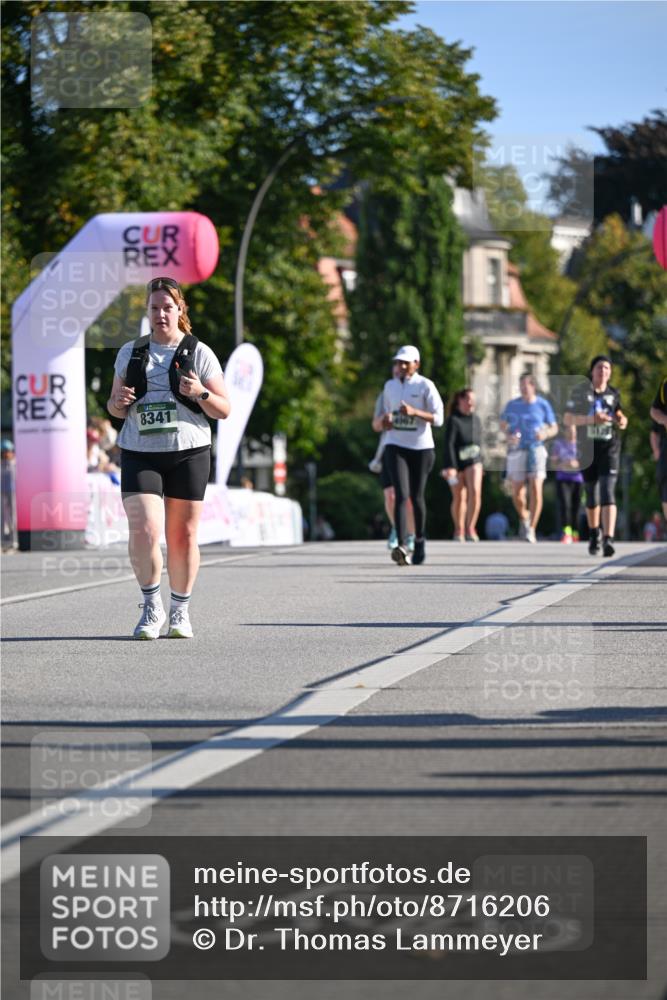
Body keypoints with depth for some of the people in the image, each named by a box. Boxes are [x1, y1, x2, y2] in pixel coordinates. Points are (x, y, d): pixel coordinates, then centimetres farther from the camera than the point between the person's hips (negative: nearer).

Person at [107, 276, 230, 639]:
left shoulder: (199, 353, 3)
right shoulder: (130, 353, 11)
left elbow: (224, 410, 3)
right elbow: (115, 408, 19)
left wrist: (201, 393, -16)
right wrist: (118, 402, -5)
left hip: (188, 453, -1)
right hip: (140, 455, 1)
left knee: (183, 536, 4)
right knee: (143, 531, -15)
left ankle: (180, 612, 20)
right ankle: (151, 606, 4)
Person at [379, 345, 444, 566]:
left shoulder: (425, 386, -4)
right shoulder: (390, 386, 9)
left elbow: (438, 419, -8)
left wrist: (414, 412, -23)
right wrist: (385, 422, -1)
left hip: (421, 447, -2)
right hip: (396, 446, 2)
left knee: (417, 496, 7)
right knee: (401, 495, -14)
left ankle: (420, 541, 30)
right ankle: (401, 546, -27)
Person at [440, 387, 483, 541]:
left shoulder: (475, 419, 7)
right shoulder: (453, 420, -11)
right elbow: (449, 444, -18)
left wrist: (480, 462, 23)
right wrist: (450, 467, -25)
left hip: (473, 461, 3)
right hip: (456, 462, -3)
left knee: (475, 492, -17)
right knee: (459, 498, 6)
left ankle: (470, 528, -11)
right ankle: (459, 531, 24)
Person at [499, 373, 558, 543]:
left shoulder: (543, 404, 1)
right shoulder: (512, 405, 4)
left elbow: (554, 428, 8)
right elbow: (503, 424, 16)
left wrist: (545, 434, -14)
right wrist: (508, 436, -6)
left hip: (536, 449, -1)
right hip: (516, 451, 1)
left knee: (536, 489, -16)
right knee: (517, 494, 2)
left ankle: (531, 530, -11)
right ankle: (524, 517, 34)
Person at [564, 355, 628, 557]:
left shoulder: (613, 394, 7)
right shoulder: (580, 391, -1)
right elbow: (568, 419, -8)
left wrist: (622, 421, -2)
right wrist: (592, 419, -22)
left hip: (610, 448, 0)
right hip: (587, 449, 0)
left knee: (608, 492, -16)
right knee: (592, 495, 11)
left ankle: (608, 540, -26)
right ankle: (594, 535, 37)